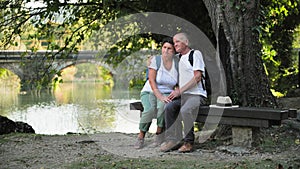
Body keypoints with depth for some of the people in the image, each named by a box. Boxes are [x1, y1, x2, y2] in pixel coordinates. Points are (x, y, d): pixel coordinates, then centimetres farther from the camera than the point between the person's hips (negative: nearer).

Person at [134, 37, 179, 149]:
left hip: (167, 94, 1)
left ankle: (159, 132, -15)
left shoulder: (177, 64, -3)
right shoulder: (156, 60, -11)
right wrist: (160, 96, -26)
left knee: (163, 105, -36)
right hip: (149, 92, -1)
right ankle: (141, 137, -14)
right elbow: (151, 81, -16)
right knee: (150, 109, -34)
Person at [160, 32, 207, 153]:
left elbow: (197, 77, -13)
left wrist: (180, 90, -14)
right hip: (183, 95, 7)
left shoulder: (195, 54, -3)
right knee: (169, 107, -16)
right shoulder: (179, 57, 21)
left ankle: (188, 142, -23)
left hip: (197, 94, -7)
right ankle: (172, 140, -14)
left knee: (185, 110, -33)